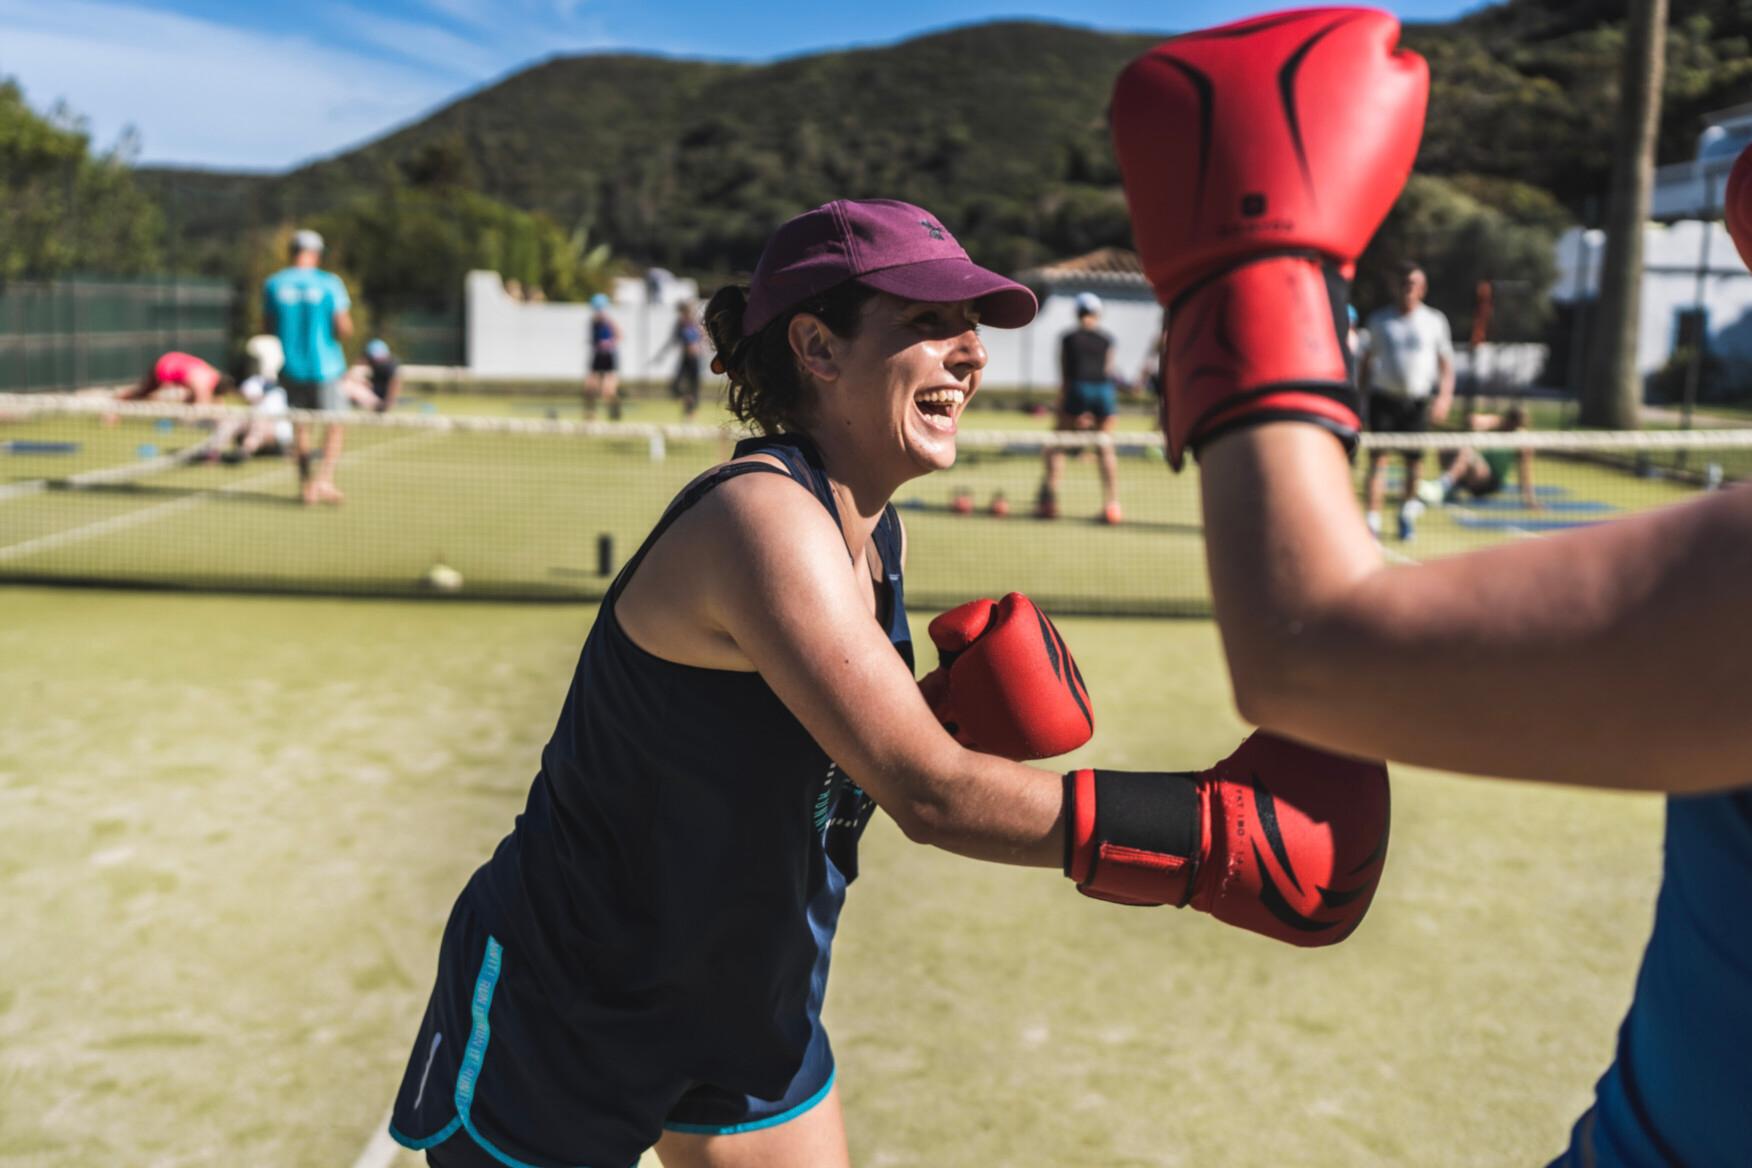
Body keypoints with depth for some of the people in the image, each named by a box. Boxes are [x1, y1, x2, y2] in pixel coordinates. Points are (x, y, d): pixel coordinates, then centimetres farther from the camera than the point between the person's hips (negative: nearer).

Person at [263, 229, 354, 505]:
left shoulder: (272, 283, 1)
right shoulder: (330, 283, -9)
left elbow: (269, 325, 7)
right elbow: (344, 329, -10)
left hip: (290, 368, 3)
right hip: (325, 366, -3)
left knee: (300, 425, 14)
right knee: (333, 427, 5)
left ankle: (305, 483, 16)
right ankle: (322, 481, -9)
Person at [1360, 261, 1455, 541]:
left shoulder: (1435, 321, 5)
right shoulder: (1379, 319, 6)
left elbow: (1446, 363, 7)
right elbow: (1367, 359, 14)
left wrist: (1444, 397, -7)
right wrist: (1362, 396, 8)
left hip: (1417, 401, 1)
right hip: (1383, 397, -1)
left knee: (1413, 462, 6)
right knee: (1378, 458, -12)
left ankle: (1407, 512, 29)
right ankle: (1372, 522, -14)